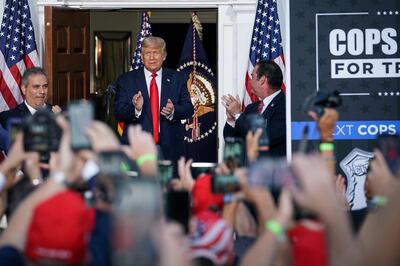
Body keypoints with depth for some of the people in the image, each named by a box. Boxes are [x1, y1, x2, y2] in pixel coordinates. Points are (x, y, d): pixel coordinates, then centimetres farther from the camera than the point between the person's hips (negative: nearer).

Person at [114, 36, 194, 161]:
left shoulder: (177, 79, 9)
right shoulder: (126, 80, 4)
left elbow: (188, 109, 4)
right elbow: (118, 113, -2)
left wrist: (173, 111, -18)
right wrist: (135, 109, -23)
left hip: (170, 148, 1)